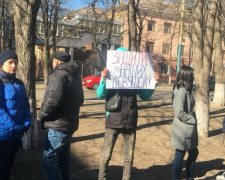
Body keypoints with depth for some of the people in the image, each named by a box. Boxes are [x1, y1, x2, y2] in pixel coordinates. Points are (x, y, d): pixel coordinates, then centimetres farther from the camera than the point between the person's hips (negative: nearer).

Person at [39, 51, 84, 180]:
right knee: (63, 158, 18)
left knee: (49, 159, -5)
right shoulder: (75, 75, 15)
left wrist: (42, 115, -10)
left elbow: (52, 100, -25)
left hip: (58, 125, -10)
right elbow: (80, 100, 21)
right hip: (70, 124, 10)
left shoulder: (58, 75, -15)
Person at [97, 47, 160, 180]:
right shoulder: (109, 74, -1)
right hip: (113, 121, -3)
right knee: (106, 155, 3)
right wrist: (103, 79, -29)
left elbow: (145, 96, 11)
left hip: (131, 122, 3)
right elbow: (101, 95, -12)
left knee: (129, 155, 13)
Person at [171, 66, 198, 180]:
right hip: (183, 129, -10)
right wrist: (193, 120, -15)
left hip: (188, 128, 10)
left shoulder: (185, 90, 10)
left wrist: (193, 119, 4)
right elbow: (180, 113, -24)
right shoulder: (181, 91, -20)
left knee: (194, 153, 20)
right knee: (179, 156, 3)